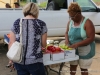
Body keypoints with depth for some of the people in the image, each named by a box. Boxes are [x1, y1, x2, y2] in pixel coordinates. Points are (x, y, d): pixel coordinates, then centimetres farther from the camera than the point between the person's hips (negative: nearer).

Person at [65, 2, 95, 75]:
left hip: (85, 51, -5)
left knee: (83, 69, 9)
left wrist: (77, 44, -28)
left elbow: (91, 38, -21)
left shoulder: (87, 23, -17)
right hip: (73, 50, 5)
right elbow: (67, 32, 12)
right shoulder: (70, 22, 2)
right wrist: (67, 40, -10)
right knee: (72, 67, 11)